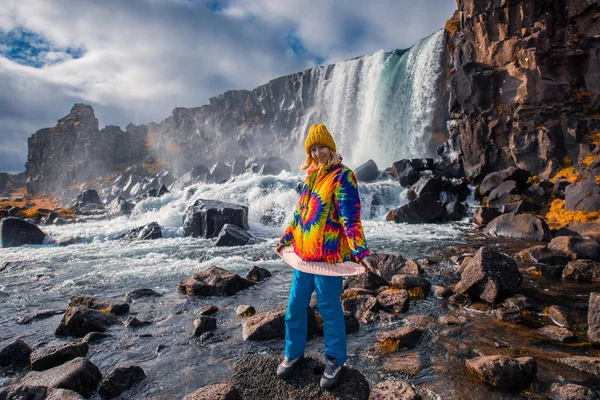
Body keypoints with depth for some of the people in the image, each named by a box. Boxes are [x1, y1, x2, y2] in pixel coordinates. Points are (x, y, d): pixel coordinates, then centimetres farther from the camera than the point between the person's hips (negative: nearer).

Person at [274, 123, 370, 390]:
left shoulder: (342, 176, -10)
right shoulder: (311, 176, 12)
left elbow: (351, 217, -19)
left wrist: (359, 251, -28)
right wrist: (285, 239, 26)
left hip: (328, 257, -7)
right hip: (303, 255, 7)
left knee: (329, 310, 8)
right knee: (295, 308, 15)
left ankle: (334, 361, 29)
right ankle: (293, 353, 37)